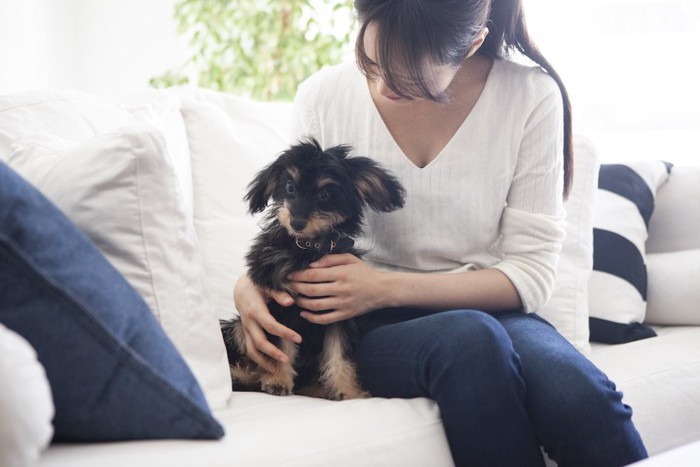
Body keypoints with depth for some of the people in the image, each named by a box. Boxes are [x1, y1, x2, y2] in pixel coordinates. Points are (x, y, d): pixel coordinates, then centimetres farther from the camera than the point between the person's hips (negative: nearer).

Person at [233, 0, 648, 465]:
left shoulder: (531, 96, -7)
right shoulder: (325, 96, -3)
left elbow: (530, 273, -7)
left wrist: (387, 287, -17)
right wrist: (251, 283, -14)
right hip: (370, 326, 1)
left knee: (577, 392, -36)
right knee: (469, 338, -36)